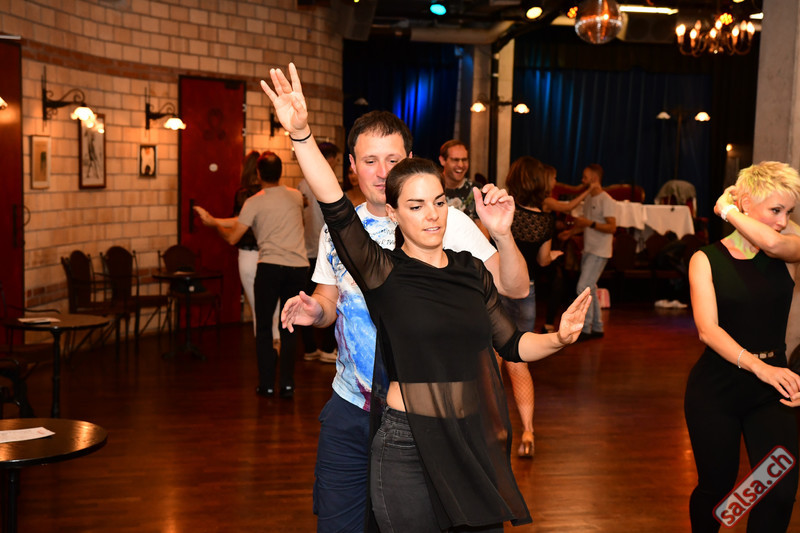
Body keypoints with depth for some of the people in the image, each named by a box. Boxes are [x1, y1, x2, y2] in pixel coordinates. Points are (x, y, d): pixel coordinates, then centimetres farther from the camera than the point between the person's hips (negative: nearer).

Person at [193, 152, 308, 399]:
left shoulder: (254, 202, -2)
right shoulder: (296, 196, 12)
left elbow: (232, 238, -2)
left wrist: (214, 222, 21)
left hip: (270, 267, -3)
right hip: (298, 267, 3)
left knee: (264, 327, 9)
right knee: (289, 328, 12)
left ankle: (267, 384, 10)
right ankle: (287, 384, 10)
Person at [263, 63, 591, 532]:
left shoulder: (471, 270, 7)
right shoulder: (384, 273, -7)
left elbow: (511, 344, 13)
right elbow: (337, 210, -23)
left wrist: (559, 338, -6)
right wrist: (302, 134, -34)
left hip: (476, 442, 5)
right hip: (409, 448, -4)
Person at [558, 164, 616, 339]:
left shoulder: (606, 200, -14)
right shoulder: (588, 199, 14)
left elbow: (612, 227, -19)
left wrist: (590, 223, -26)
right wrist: (571, 231, 10)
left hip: (599, 252, -9)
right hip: (588, 250, 9)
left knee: (584, 287, -13)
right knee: (590, 288, 12)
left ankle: (585, 329, -7)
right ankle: (597, 328, 20)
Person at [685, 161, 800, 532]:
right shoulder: (706, 260, -3)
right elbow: (708, 329, -16)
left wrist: (727, 209, -9)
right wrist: (758, 365, -30)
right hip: (716, 389, -2)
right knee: (715, 487, 9)